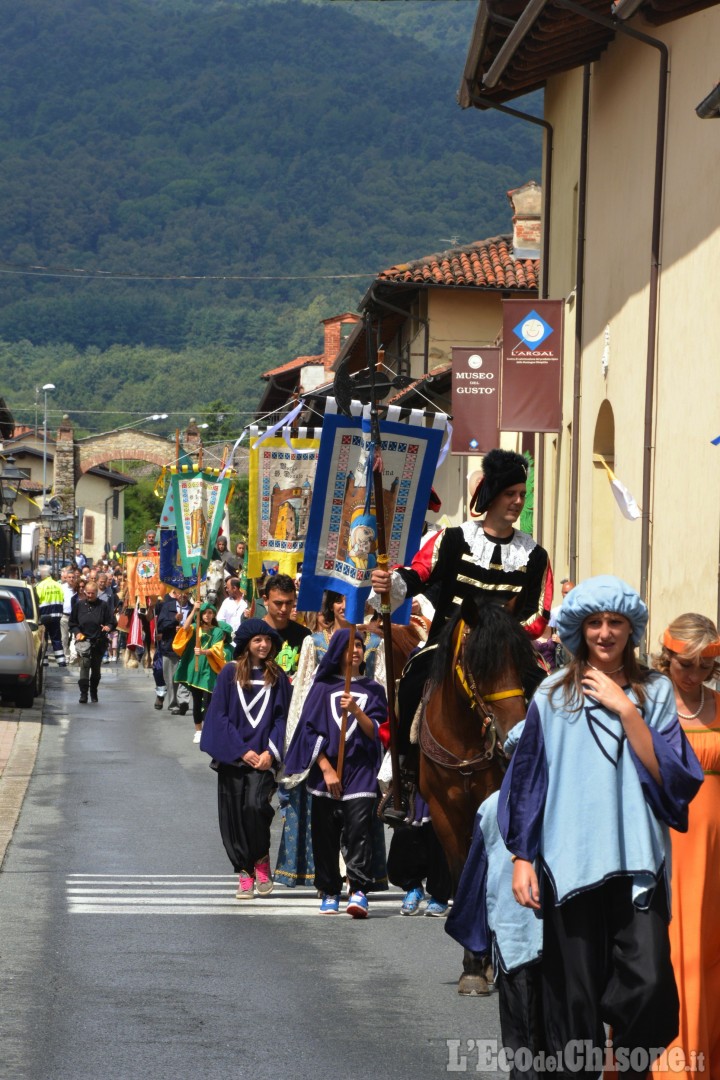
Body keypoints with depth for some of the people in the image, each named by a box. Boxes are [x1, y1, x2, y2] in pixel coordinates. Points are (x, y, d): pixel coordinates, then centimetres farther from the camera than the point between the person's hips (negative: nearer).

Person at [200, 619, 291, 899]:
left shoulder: (277, 677, 6)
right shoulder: (230, 673, 2)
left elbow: (282, 718, 6)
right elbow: (220, 716, 0)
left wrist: (270, 752, -7)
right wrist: (241, 751, -7)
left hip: (263, 757, -1)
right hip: (232, 756, 1)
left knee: (255, 805, -20)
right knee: (234, 813, 1)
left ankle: (261, 860, 2)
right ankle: (244, 872, 12)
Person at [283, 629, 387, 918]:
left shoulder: (373, 690, 13)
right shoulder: (323, 688, 10)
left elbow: (377, 732, 3)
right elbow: (310, 730, 4)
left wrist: (355, 710, -14)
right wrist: (326, 769, -6)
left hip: (360, 772, -1)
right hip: (326, 771, 1)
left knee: (358, 830, -14)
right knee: (325, 834, -1)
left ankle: (359, 891, -20)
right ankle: (329, 892, 7)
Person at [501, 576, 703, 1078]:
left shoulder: (655, 691, 8)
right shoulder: (554, 695, 8)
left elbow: (671, 775, -2)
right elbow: (528, 779, 9)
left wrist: (626, 710, -8)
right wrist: (522, 856, 4)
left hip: (636, 860, 0)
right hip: (569, 861, 0)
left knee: (648, 981, -15)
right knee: (576, 993, 1)